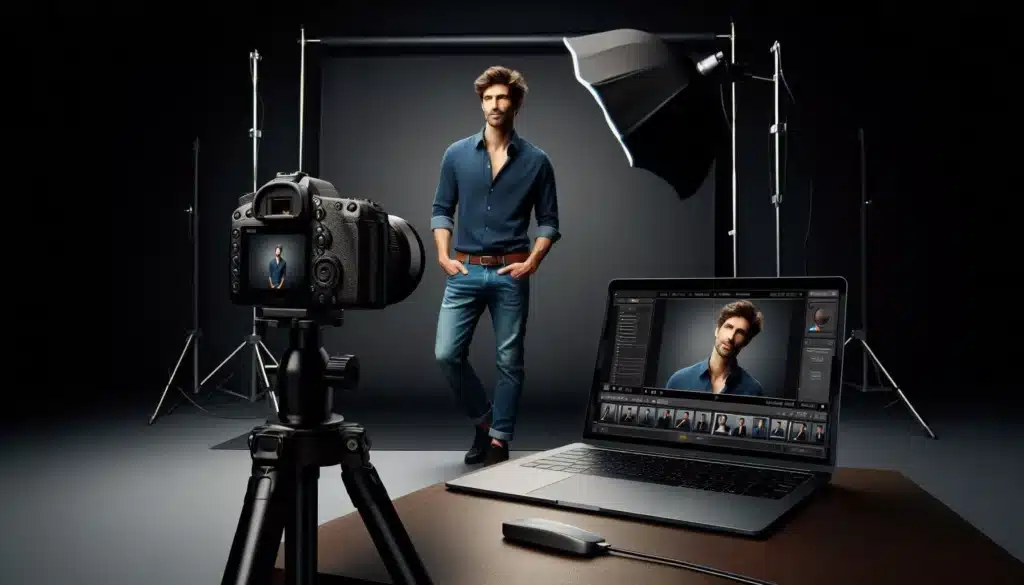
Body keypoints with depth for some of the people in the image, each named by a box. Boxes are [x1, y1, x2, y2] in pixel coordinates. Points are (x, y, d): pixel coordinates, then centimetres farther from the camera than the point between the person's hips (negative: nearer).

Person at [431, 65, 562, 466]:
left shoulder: (536, 161, 1)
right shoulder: (457, 154, 6)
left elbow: (548, 221, 4)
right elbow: (442, 210, 10)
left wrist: (532, 263, -8)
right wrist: (443, 255, -2)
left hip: (511, 274, -1)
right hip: (465, 272, 2)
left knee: (509, 361, 4)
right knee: (446, 353, -3)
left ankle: (499, 440, 18)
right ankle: (483, 419, 21)